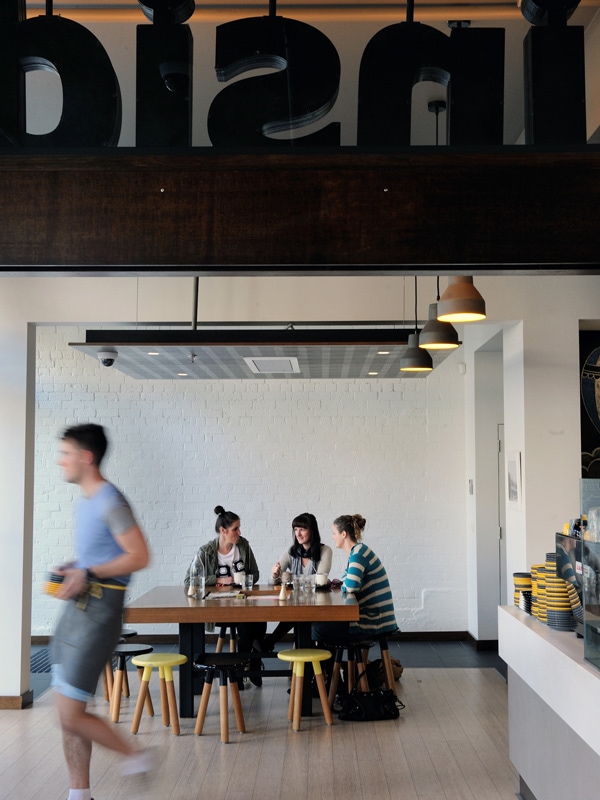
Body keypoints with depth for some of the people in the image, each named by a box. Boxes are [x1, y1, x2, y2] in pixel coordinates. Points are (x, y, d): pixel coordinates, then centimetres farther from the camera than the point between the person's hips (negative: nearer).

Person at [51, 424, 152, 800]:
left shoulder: (111, 502, -15)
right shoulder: (85, 501, 14)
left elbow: (139, 556, -20)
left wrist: (87, 574, -21)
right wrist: (71, 568, 9)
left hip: (99, 611, -9)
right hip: (75, 610, 9)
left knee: (71, 716, -7)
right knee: (68, 713, 12)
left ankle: (135, 754, 14)